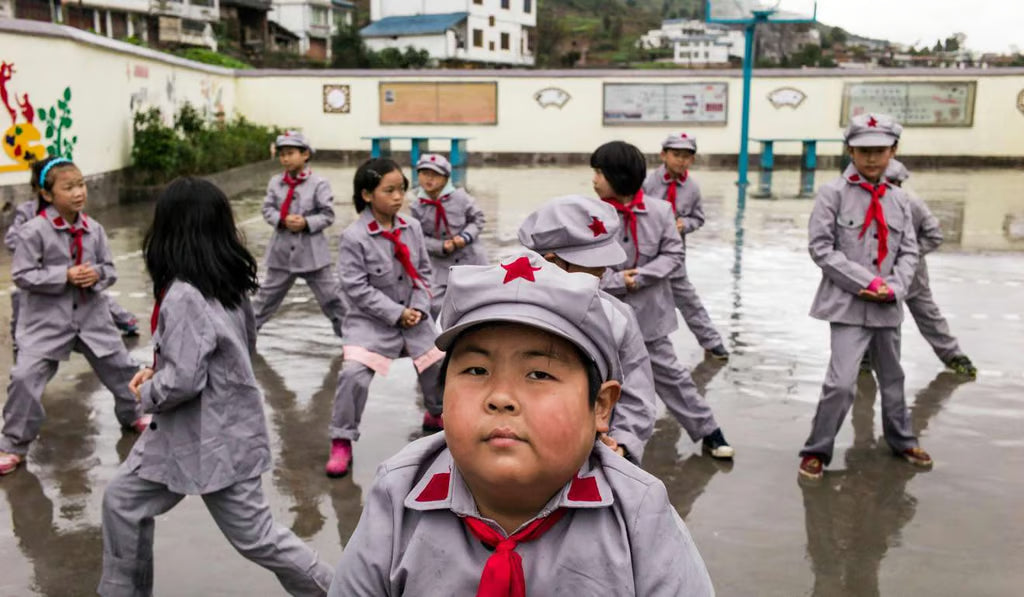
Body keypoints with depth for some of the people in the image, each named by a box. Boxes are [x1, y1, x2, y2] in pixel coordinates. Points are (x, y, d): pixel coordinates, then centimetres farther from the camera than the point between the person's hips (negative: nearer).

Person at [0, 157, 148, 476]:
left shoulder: (94, 229, -2)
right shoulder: (33, 231, -14)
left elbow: (110, 269, 6)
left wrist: (97, 274, -17)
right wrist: (65, 275, -22)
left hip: (91, 315, 4)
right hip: (46, 319, -4)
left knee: (120, 366, 14)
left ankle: (133, 415, 42)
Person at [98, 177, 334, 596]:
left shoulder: (184, 297, -26)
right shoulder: (229, 284, 2)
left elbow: (183, 382, -29)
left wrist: (147, 394, -7)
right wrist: (157, 370, 10)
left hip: (215, 438, -9)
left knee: (255, 536, 4)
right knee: (123, 502, 19)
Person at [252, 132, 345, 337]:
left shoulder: (319, 183, -8)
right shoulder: (275, 182, 2)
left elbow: (328, 214, -8)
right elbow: (267, 209, 2)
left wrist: (306, 223, -22)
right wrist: (283, 220, -17)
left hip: (312, 252, -3)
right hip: (282, 250, 3)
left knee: (330, 297, 4)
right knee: (267, 294, 15)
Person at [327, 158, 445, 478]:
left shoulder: (412, 228, -3)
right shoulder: (353, 237, -18)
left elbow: (423, 271, 6)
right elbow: (357, 287, -18)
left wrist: (419, 307, -9)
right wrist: (396, 313, -19)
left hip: (413, 315, 5)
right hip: (371, 320, -5)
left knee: (441, 363, 11)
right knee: (354, 373, -23)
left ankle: (437, 414, 42)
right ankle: (342, 441, -6)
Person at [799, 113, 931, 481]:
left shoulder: (898, 198, 7)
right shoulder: (833, 193, -8)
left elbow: (909, 251, 8)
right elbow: (821, 248, -12)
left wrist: (893, 287, -10)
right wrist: (868, 282, -15)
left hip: (888, 307, 5)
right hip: (848, 304, -5)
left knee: (892, 378, 21)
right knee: (842, 383, -13)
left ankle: (902, 440, 42)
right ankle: (816, 451, 5)